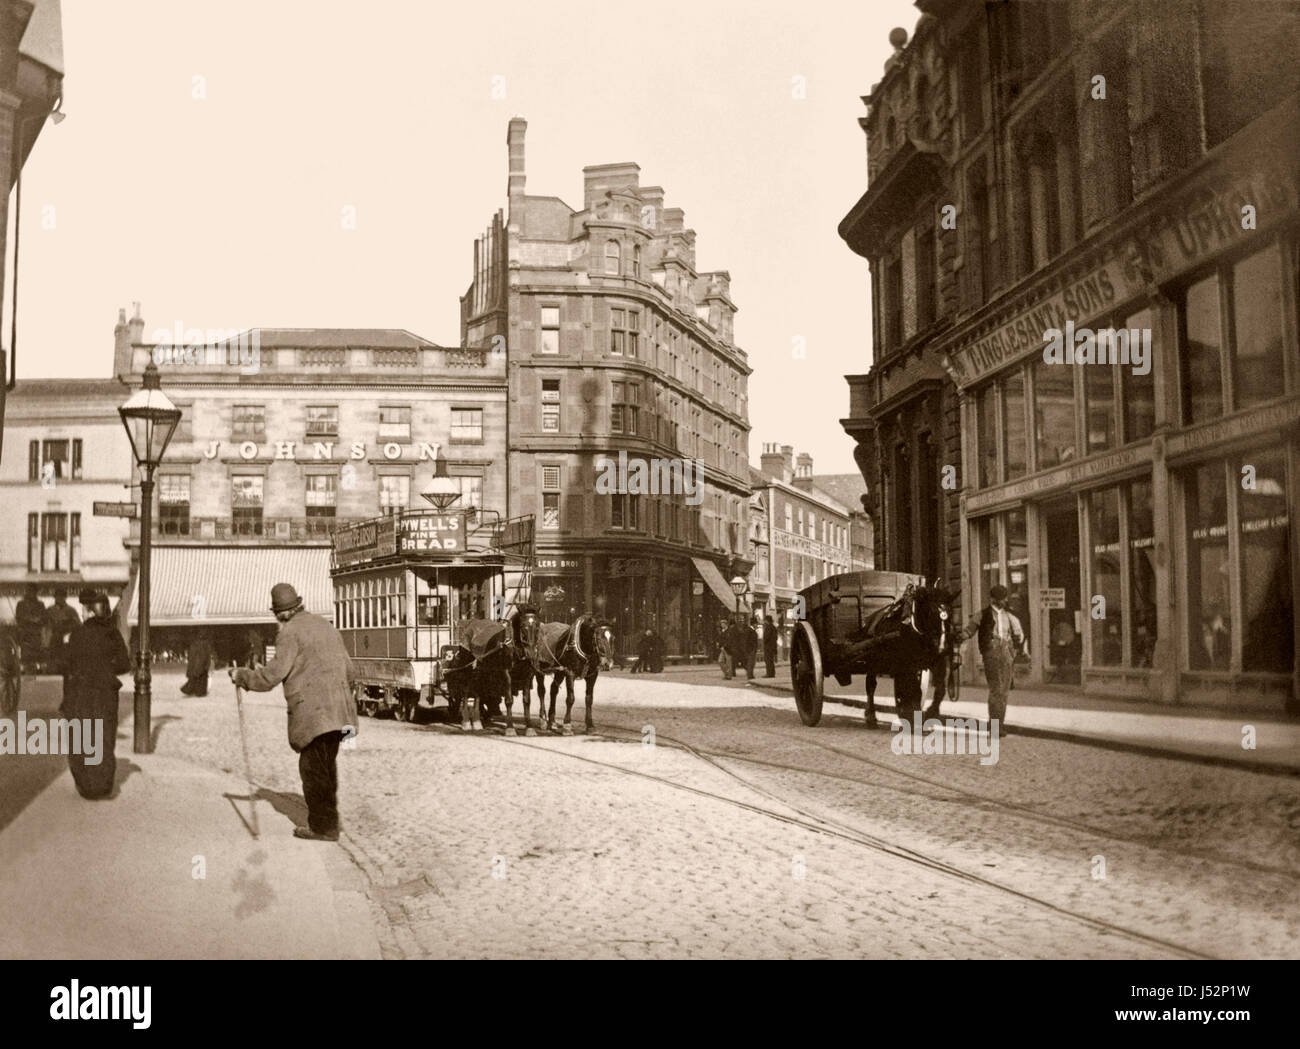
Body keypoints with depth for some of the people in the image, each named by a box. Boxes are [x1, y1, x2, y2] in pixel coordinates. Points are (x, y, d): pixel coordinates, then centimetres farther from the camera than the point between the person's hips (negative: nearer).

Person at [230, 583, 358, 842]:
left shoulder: (290, 632, -7)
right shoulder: (326, 627, 18)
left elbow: (272, 675, -12)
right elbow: (349, 672, 19)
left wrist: (241, 675, 4)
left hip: (313, 711, -8)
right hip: (337, 711, 8)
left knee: (313, 767, -2)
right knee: (326, 765, 15)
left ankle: (322, 826, 0)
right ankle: (327, 821, 21)